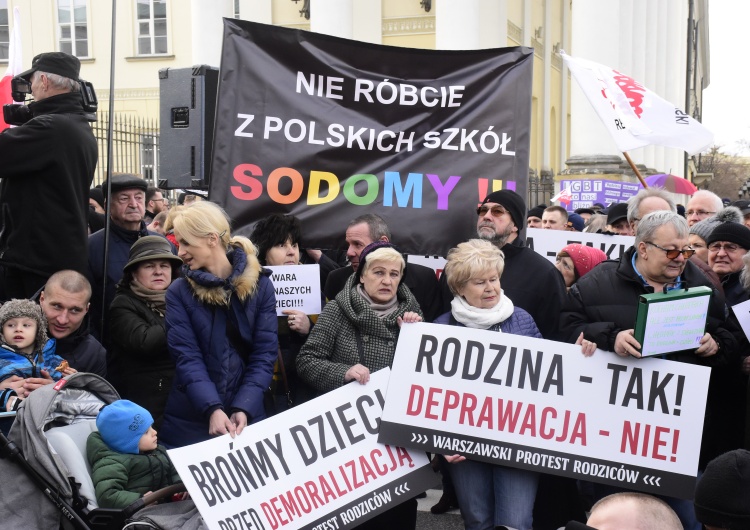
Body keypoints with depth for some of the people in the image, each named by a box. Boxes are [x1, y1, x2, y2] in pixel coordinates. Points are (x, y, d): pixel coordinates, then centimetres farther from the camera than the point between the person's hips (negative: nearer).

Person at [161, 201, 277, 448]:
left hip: (248, 415, 0)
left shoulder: (260, 285, -2)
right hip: (191, 419, 0)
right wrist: (212, 409, -24)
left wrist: (244, 409, -18)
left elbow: (264, 354, -5)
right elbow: (186, 357, -10)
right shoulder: (179, 292, -2)